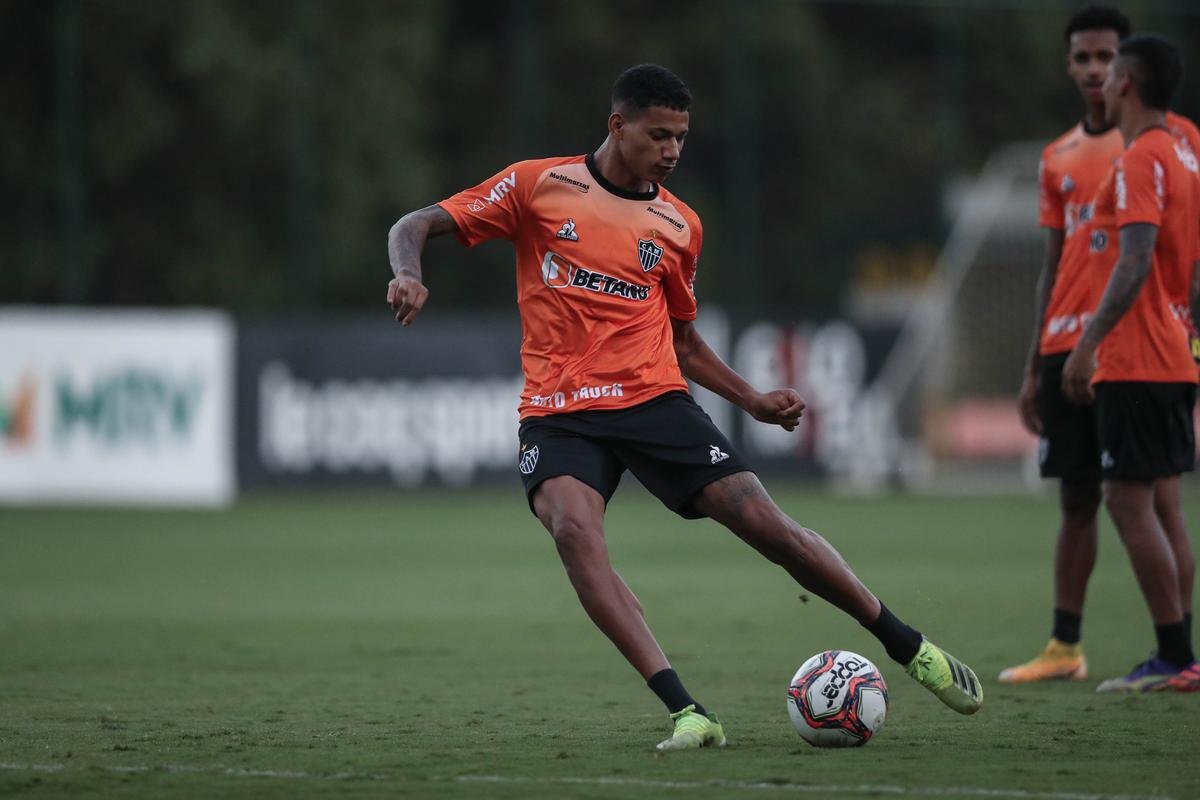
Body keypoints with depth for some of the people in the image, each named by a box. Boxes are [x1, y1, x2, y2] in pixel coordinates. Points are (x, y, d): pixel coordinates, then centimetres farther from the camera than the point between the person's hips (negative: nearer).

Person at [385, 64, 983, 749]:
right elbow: (415, 226, 3)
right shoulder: (539, 185, 2)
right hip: (559, 414, -2)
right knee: (574, 530, -31)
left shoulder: (680, 225, 12)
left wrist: (755, 401, 14)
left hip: (656, 401, 2)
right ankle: (686, 712, -35)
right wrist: (409, 275, -19)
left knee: (765, 523, -10)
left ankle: (909, 647, 9)